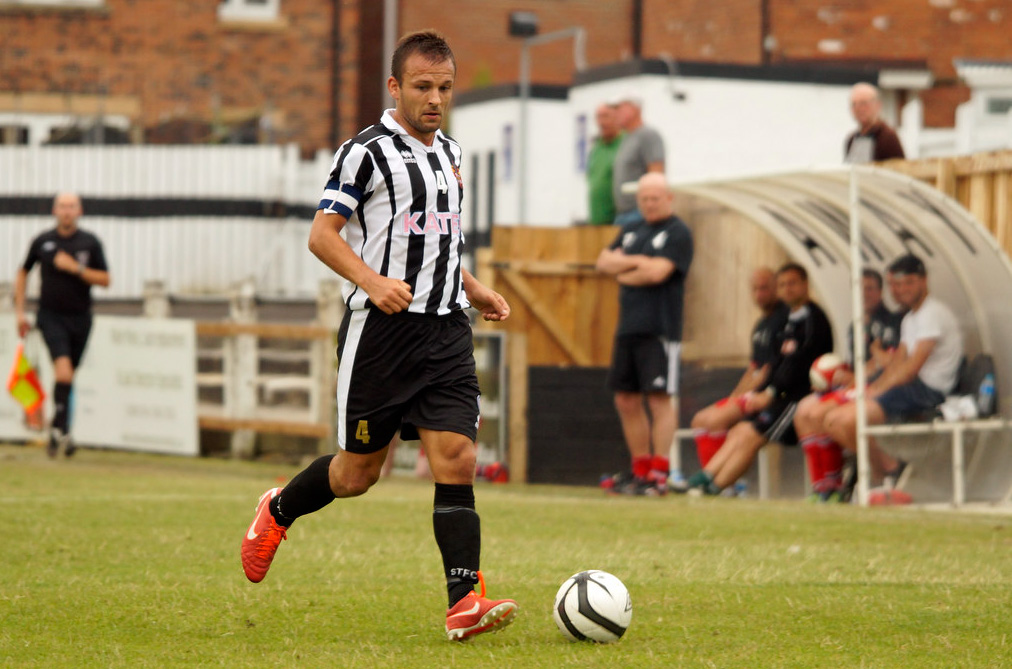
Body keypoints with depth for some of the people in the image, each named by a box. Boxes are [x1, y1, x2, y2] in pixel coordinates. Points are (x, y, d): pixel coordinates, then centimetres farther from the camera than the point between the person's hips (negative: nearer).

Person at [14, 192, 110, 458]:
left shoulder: (90, 242, 1)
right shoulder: (42, 241, 1)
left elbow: (105, 280, -1)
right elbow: (23, 273, 14)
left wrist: (76, 268, -15)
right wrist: (20, 311, 9)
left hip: (80, 317, 2)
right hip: (51, 315, -2)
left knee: (67, 376, 10)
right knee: (63, 368, -21)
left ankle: (57, 431, 26)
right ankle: (61, 429, -18)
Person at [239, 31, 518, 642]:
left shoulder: (450, 151, 16)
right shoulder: (366, 152, -7)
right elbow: (323, 234, -9)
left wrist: (472, 288, 18)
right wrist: (372, 281, -23)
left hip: (447, 329, 5)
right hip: (381, 328, -5)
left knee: (457, 458, -10)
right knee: (359, 472, 5)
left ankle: (465, 602, -14)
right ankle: (278, 511, 36)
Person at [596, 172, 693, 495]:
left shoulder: (678, 233, -4)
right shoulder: (632, 232, 19)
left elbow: (657, 272, -16)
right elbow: (604, 262, 10)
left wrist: (622, 272, -1)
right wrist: (636, 262, -6)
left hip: (659, 330, -8)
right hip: (628, 329, 8)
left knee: (660, 398, -8)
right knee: (626, 400, 10)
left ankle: (659, 475, -7)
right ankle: (640, 469, 20)